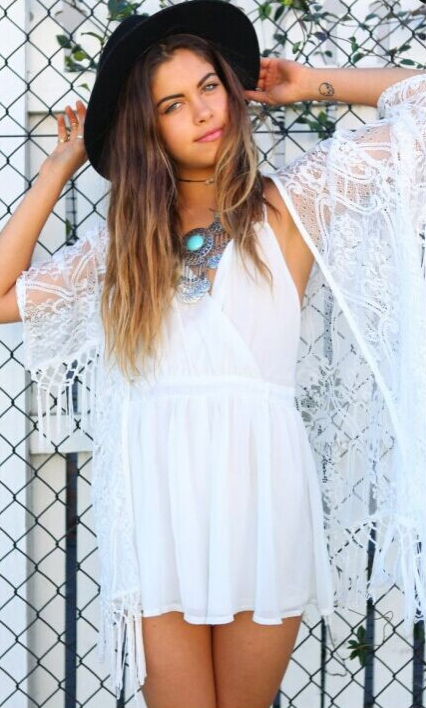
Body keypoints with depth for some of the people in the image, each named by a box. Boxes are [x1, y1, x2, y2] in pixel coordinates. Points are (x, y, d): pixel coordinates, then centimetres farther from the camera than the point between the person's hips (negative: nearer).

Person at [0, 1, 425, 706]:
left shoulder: (292, 201, 7)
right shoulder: (123, 239, 15)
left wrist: (310, 84, 16)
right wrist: (58, 169, 15)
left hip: (259, 482, -2)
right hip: (156, 496, 2)